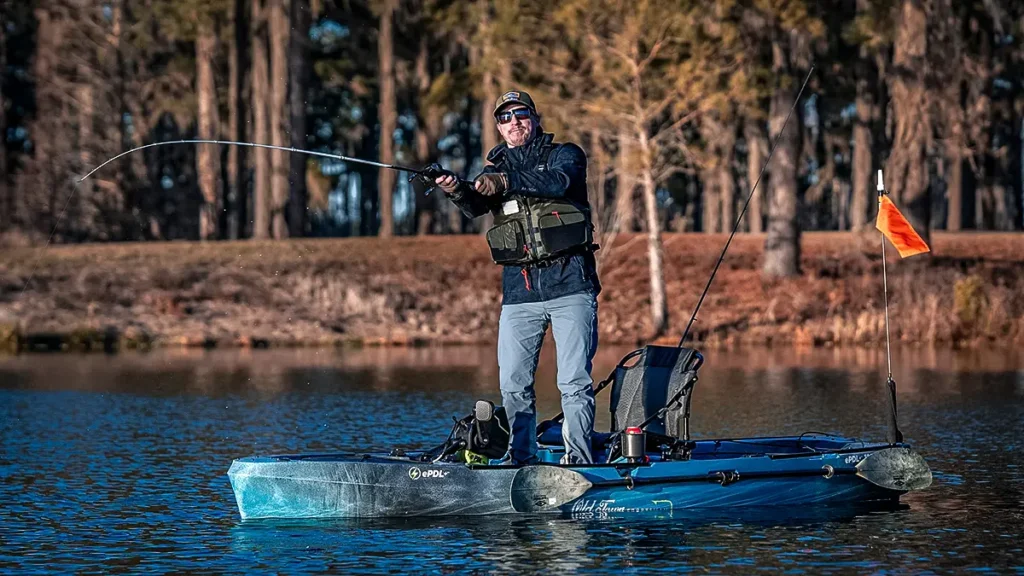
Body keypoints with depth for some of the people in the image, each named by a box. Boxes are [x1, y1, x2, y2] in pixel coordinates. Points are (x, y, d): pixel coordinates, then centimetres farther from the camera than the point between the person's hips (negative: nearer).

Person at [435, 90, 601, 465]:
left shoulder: (566, 155, 6)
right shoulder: (494, 170, 15)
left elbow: (558, 181, -18)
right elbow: (475, 207, -6)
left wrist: (506, 181, -32)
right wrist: (457, 191, -30)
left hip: (569, 283, -4)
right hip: (518, 290, 4)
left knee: (574, 380, -7)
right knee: (513, 383, 1)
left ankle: (579, 459, -3)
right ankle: (522, 459, 9)